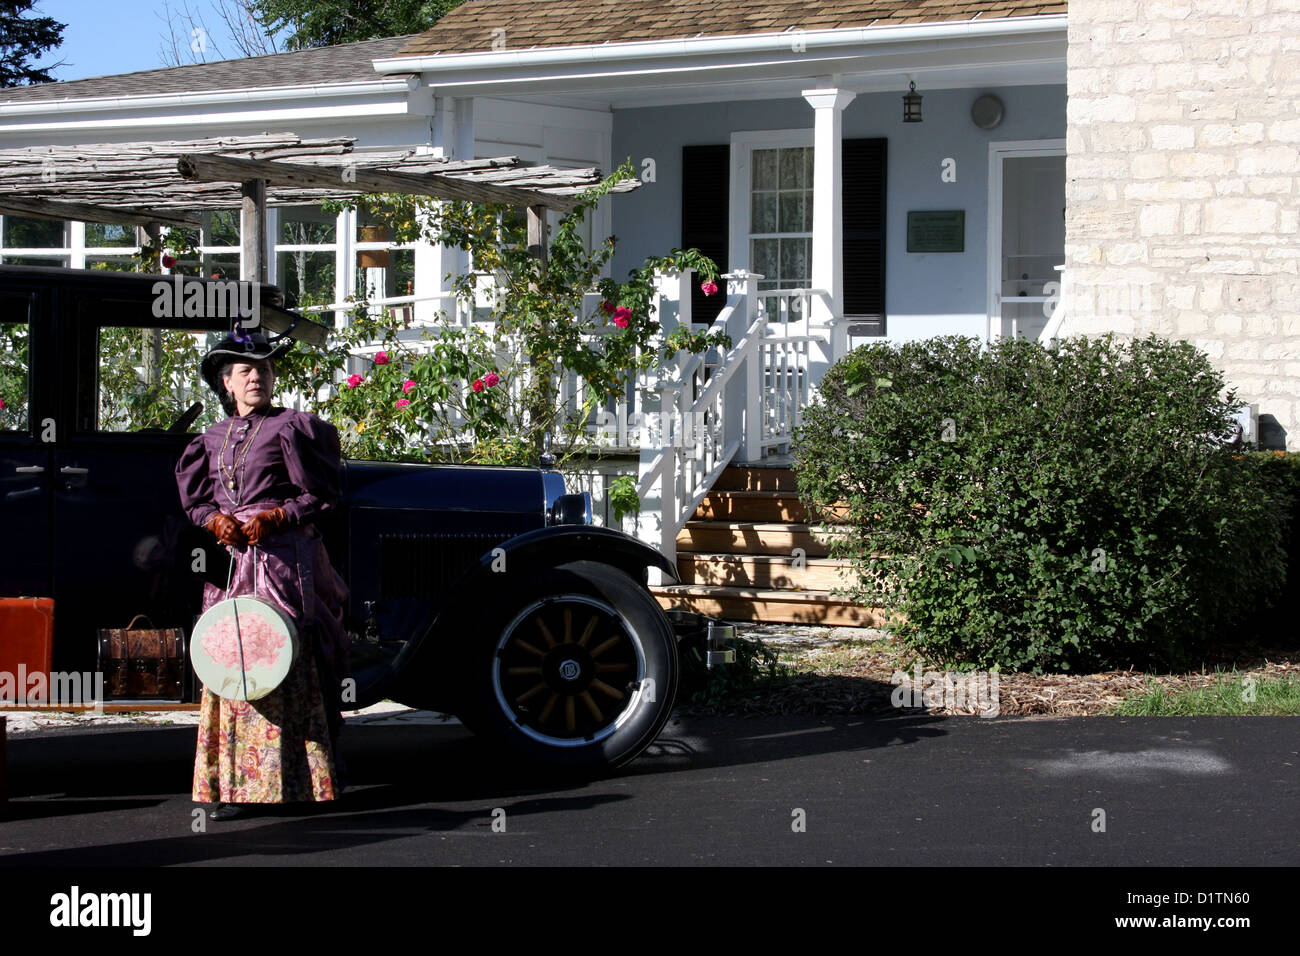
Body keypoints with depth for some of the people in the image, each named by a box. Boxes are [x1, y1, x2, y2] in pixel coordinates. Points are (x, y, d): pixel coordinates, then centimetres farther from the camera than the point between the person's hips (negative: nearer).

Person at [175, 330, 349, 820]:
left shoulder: (292, 427, 3)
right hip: (231, 560, 5)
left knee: (287, 662, -9)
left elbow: (320, 495, -1)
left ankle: (296, 780, -8)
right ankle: (236, 786, -1)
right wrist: (216, 520, -2)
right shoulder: (213, 439, 16)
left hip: (284, 557, -5)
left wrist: (275, 518, -14)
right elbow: (196, 502, 19)